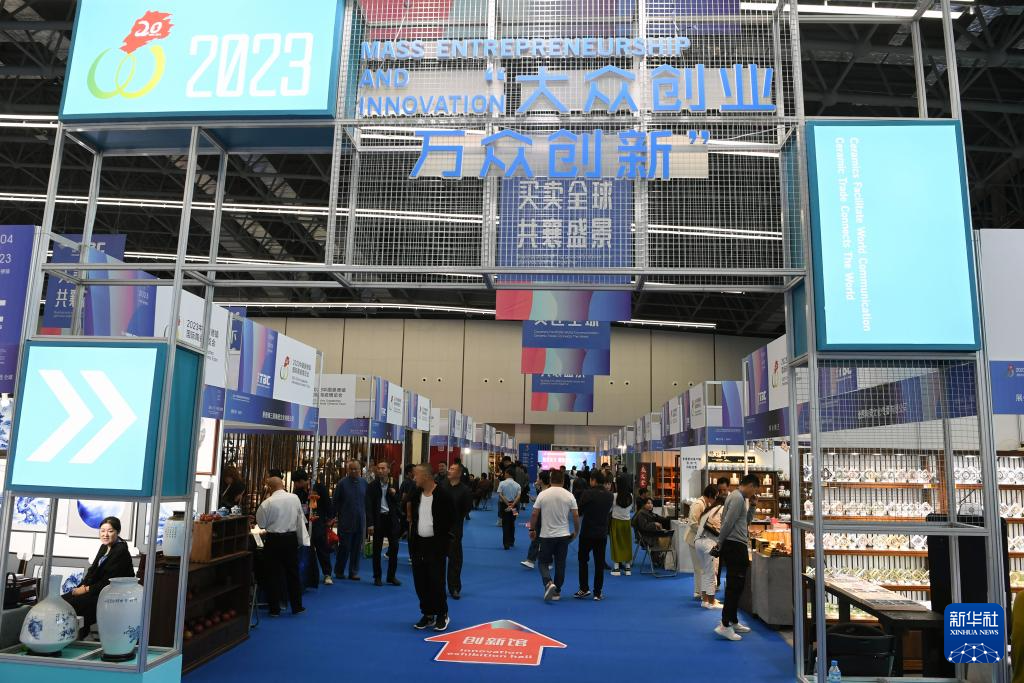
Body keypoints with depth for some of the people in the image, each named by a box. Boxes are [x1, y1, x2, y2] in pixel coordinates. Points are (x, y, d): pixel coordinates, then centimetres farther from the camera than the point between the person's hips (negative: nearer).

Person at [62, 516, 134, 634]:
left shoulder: (121, 551, -17)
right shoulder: (104, 547, 11)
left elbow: (109, 581, -18)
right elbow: (93, 570, 13)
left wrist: (87, 589, -14)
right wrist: (84, 585, -4)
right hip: (99, 590, 9)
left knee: (70, 602, -17)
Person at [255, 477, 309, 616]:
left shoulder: (267, 502, -15)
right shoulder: (295, 498, -6)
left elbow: (261, 523, -4)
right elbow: (300, 519, 3)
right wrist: (301, 540, 13)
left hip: (274, 540, -3)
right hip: (291, 538, 3)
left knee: (274, 574, 9)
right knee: (293, 573, 14)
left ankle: (275, 609, 14)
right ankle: (297, 606, 21)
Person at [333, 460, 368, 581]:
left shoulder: (364, 482, 2)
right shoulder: (342, 483, -5)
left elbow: (367, 501, 8)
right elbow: (336, 502, 1)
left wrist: (368, 518, 6)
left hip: (360, 521, 3)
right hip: (346, 521, -3)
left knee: (357, 548, 8)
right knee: (344, 547, 4)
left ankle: (353, 572, 18)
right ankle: (339, 571, 21)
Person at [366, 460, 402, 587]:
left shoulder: (394, 486, 5)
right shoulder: (372, 486, -2)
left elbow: (399, 504, 7)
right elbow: (369, 506, -4)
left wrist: (394, 495, -12)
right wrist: (370, 524, -10)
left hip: (392, 519, 2)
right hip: (378, 519, -2)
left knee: (394, 548, 4)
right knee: (377, 549, 5)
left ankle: (391, 576, 17)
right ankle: (377, 577, 16)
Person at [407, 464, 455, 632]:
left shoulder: (443, 495, -13)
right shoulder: (416, 494, 5)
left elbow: (452, 519, -7)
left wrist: (441, 534, -3)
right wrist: (412, 529, 8)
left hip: (436, 545, -6)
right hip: (418, 543, 6)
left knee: (436, 581, -2)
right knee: (420, 582, 9)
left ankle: (442, 615, 14)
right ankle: (428, 615, 22)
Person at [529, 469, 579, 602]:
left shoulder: (542, 495, -6)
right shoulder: (569, 496, -4)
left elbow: (534, 514, -5)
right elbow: (576, 516, -4)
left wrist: (532, 529, 8)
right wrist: (576, 531, 10)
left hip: (546, 535, -1)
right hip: (564, 535, 1)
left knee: (543, 562, 9)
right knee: (560, 564, 10)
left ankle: (549, 583, -14)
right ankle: (557, 592, 14)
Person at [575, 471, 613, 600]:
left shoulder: (587, 493, -15)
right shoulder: (610, 495, 0)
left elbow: (579, 512, -6)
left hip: (587, 532, -3)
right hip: (602, 533, 4)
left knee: (582, 560, 12)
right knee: (599, 563, 8)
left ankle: (584, 589, 10)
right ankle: (598, 593, 10)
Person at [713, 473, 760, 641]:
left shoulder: (741, 498, 18)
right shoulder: (737, 498, -14)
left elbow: (747, 521, 22)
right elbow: (727, 523, -19)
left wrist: (751, 506, 12)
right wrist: (719, 544, -13)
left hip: (738, 546, 10)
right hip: (735, 546, -10)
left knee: (736, 585, 15)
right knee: (735, 586, -9)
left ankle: (733, 622, 23)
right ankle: (725, 625, -8)